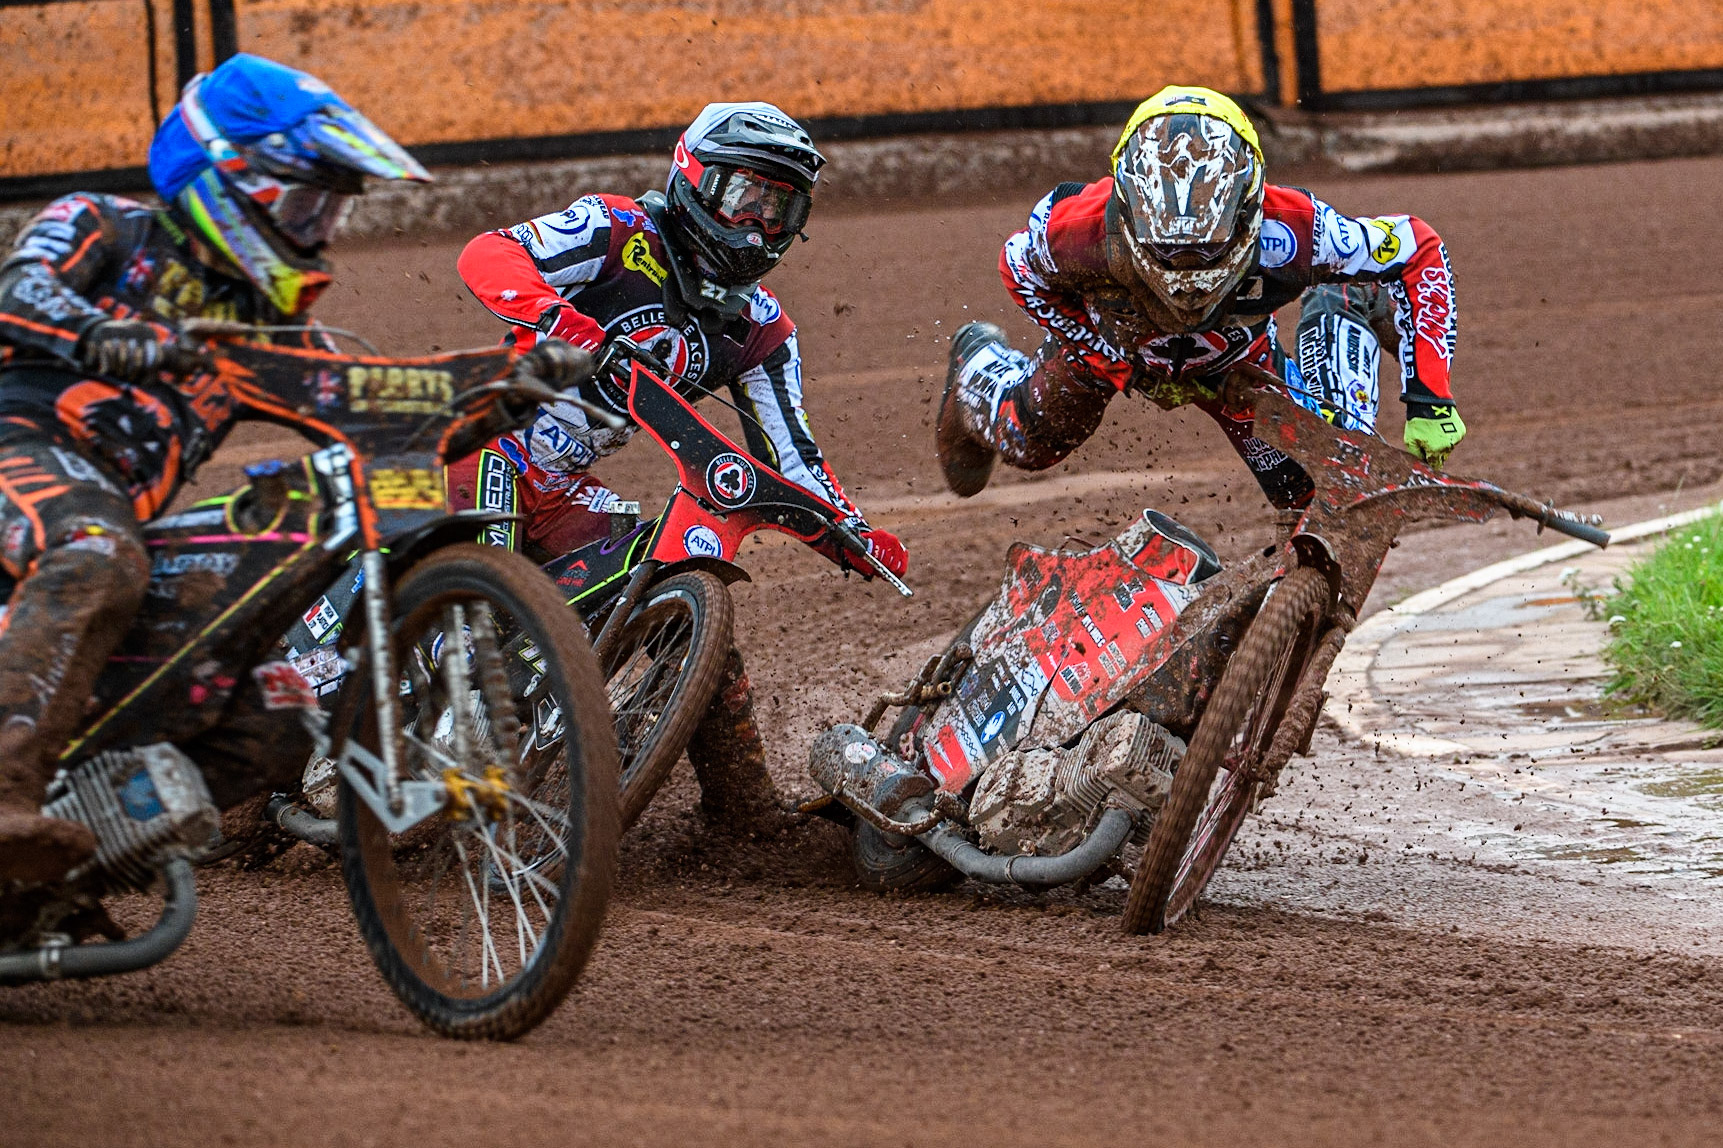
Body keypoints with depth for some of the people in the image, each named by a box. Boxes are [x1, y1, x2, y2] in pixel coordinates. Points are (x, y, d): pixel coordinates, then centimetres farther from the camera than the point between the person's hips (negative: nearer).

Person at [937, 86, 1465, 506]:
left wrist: (1428, 400, -35)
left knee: (1304, 489, 7)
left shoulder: (1290, 229, -48)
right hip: (1111, 336, 0)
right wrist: (1122, 363, -19)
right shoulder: (1081, 227, -46)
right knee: (1030, 442, 18)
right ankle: (979, 368, 56)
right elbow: (1020, 266, -20)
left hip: (1235, 352, 0)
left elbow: (1420, 253, -32)